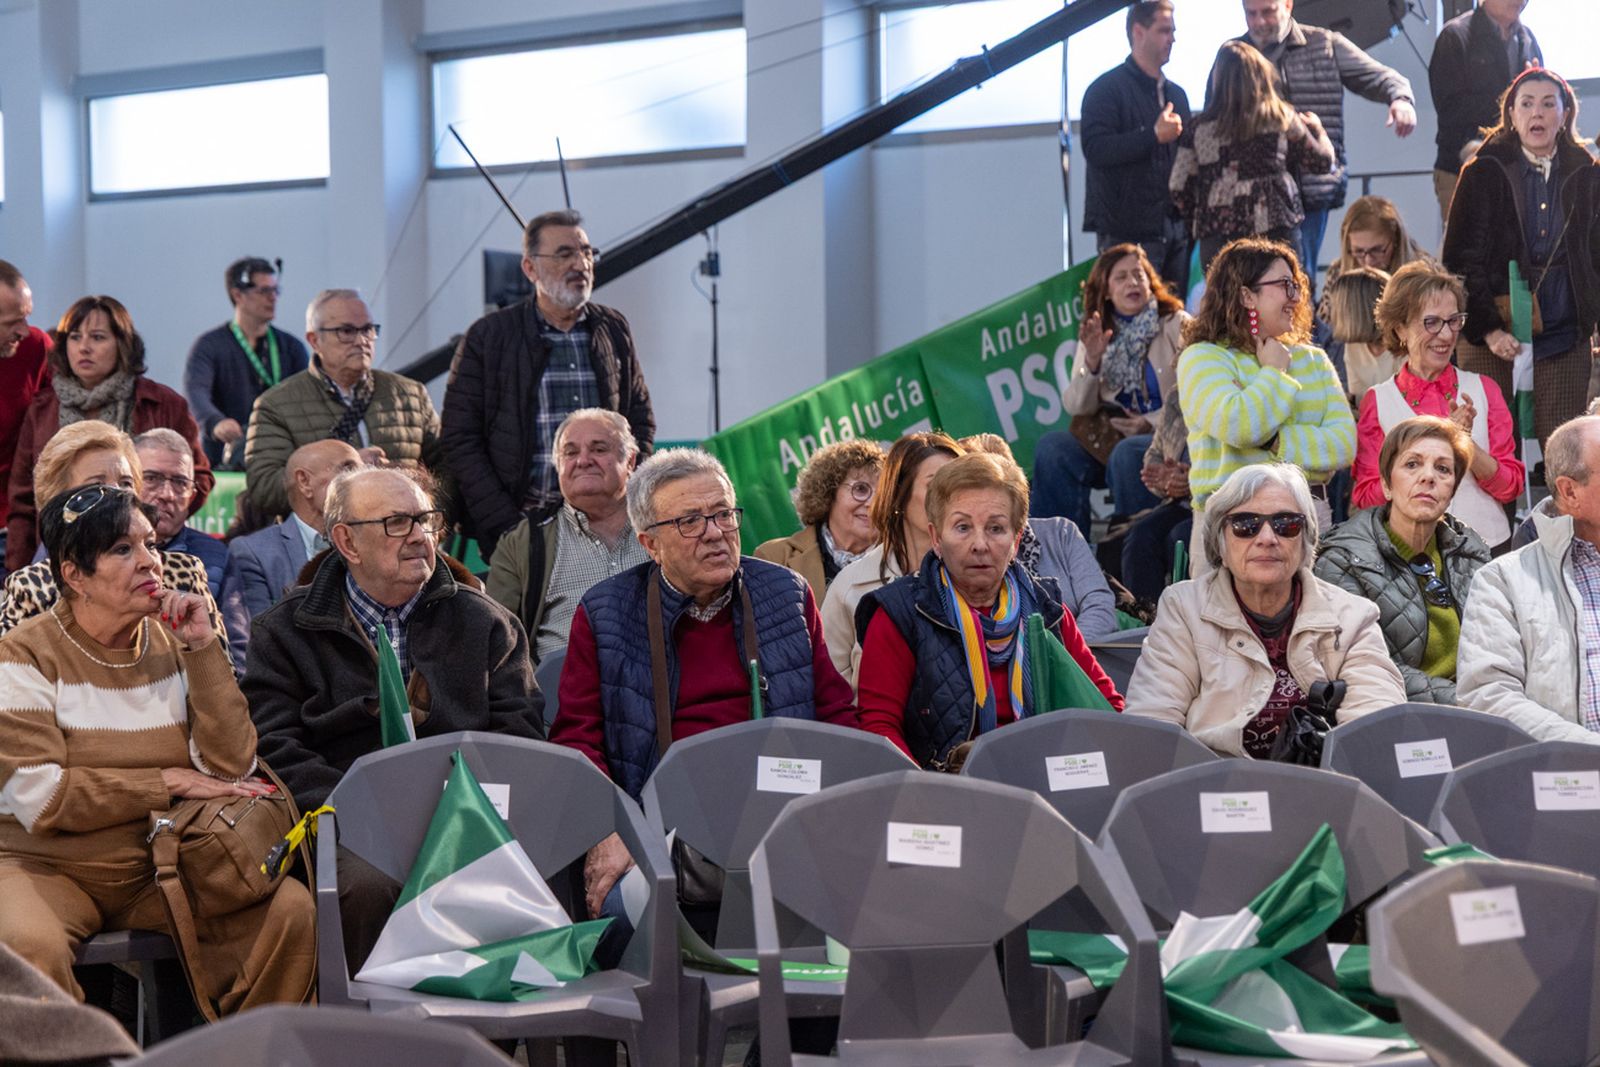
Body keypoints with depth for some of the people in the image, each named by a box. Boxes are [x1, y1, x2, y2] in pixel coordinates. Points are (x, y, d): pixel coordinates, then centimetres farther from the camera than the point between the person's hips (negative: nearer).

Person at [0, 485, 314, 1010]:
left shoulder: (173, 646, 7)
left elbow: (232, 768, -4)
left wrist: (202, 647, -10)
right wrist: (171, 782, -10)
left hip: (160, 867, 4)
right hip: (50, 867, -4)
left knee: (291, 909, -18)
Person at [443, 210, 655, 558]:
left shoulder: (613, 328, 14)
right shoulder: (488, 337, 4)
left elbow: (641, 417, 20)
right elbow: (460, 440, 2)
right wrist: (504, 526, -7)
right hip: (525, 518, -3)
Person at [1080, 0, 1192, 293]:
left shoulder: (1176, 93, 21)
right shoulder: (1107, 88, -3)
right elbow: (1095, 148, -16)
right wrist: (1154, 135, -19)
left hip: (1175, 228, 7)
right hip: (1129, 232, -7)